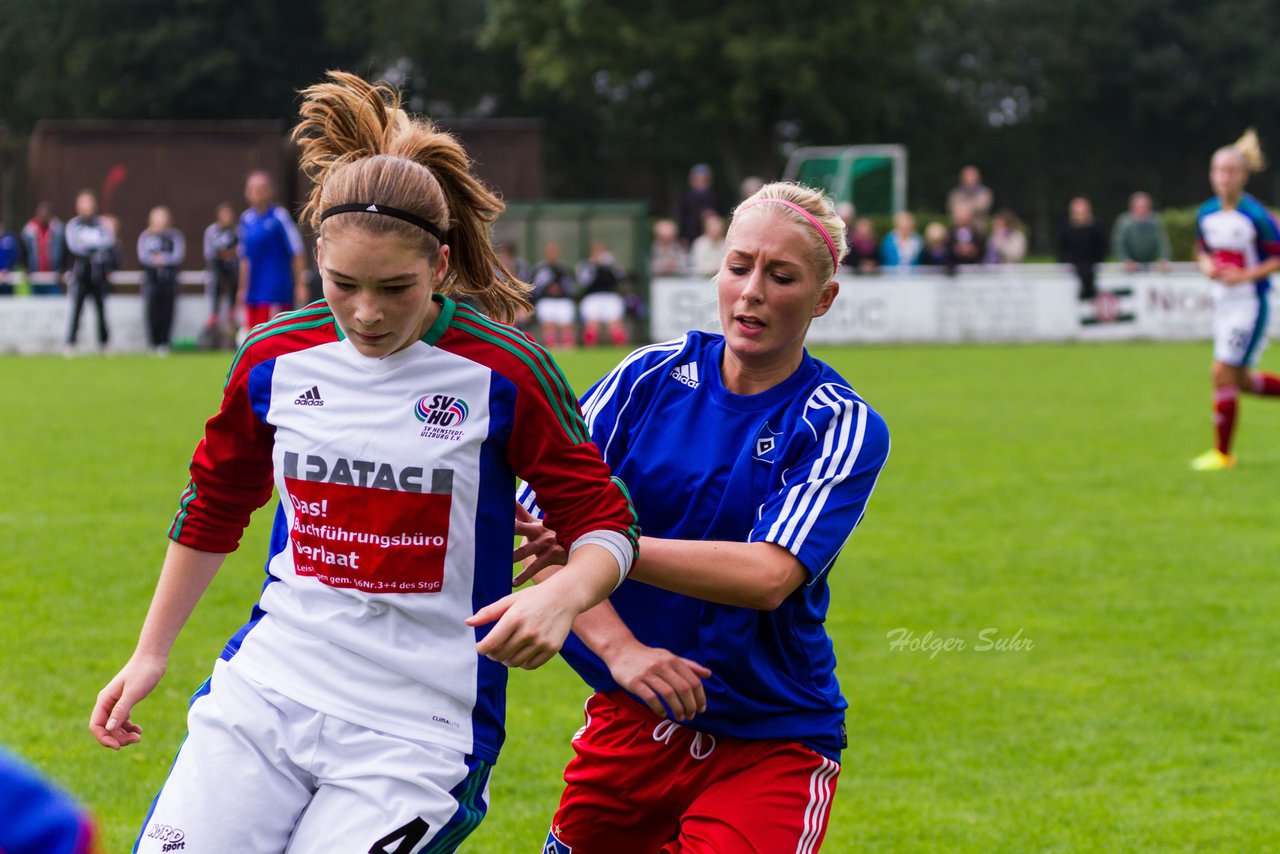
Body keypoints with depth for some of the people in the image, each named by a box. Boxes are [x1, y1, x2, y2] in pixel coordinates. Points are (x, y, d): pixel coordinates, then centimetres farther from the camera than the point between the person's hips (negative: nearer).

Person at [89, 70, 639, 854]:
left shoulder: (501, 372, -9)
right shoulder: (275, 359, 2)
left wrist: (563, 595, -26)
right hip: (264, 693, 4)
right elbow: (214, 505, 20)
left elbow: (604, 521, -3)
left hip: (416, 733, -4)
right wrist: (151, 653, 24)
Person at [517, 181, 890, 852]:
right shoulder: (650, 377, 0)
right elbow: (539, 520, -9)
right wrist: (618, 646, -23)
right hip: (630, 719, 3)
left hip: (771, 744, -3)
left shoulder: (845, 427, -7)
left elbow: (769, 576, -22)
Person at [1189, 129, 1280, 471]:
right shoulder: (1206, 214, 3)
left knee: (1223, 373, -9)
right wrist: (1207, 265, -5)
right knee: (1241, 381, 12)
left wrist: (1246, 275, -21)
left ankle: (1223, 453, 3)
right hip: (1223, 302, 7)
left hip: (1251, 304, -7)